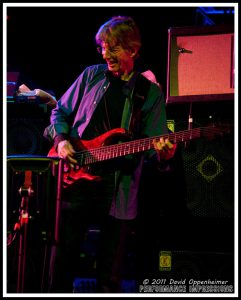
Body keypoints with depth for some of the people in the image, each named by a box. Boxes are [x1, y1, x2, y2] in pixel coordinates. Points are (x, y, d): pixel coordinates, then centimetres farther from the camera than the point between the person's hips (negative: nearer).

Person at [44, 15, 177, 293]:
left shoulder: (150, 92, 4)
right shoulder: (91, 76, 8)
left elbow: (152, 146, 1)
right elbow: (60, 112, 17)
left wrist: (163, 153, -23)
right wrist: (61, 140, -3)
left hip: (119, 190, -1)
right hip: (76, 179, 1)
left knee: (110, 275, 4)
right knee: (62, 261, 3)